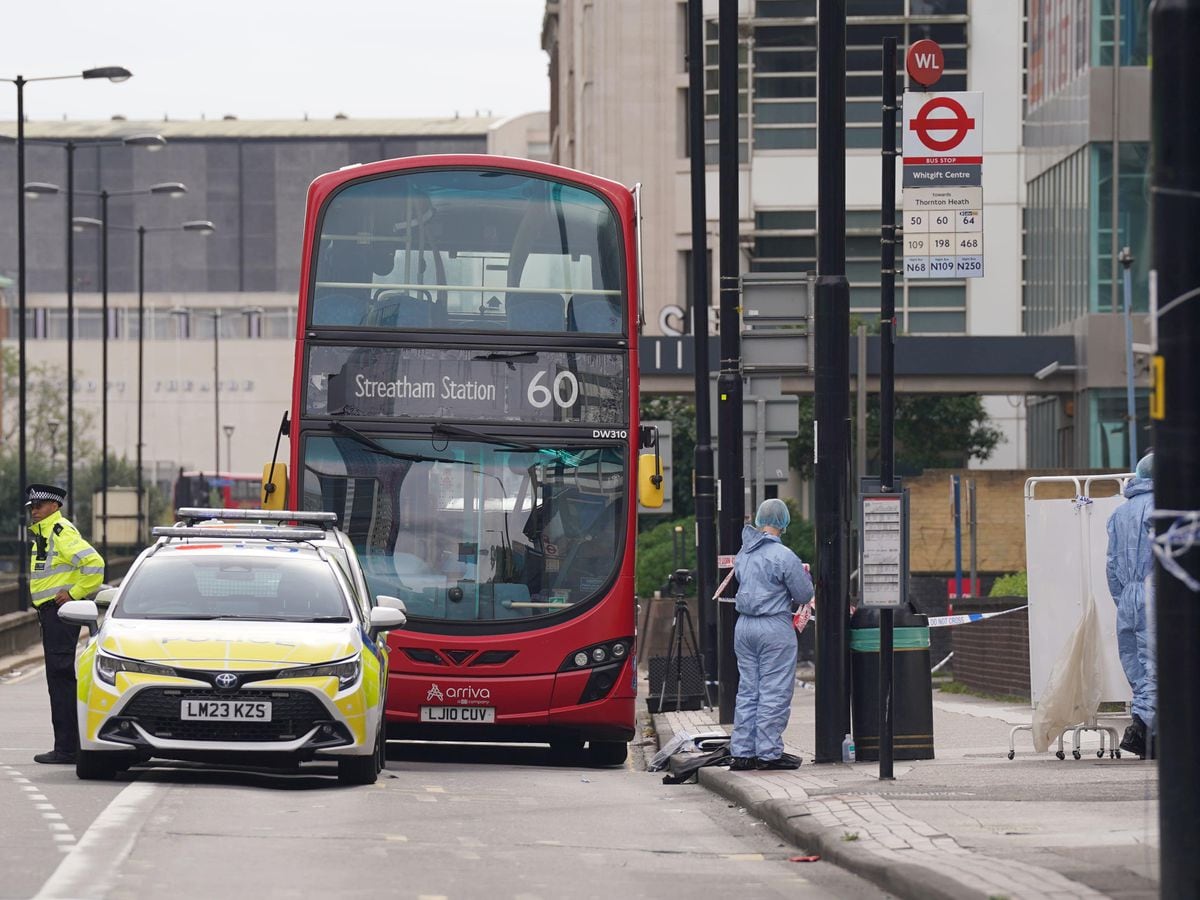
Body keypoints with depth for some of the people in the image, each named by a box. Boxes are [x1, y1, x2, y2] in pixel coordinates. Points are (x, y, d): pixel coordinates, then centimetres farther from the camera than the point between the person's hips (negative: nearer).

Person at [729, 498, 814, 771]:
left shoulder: (743, 554, 7)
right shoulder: (783, 557, -13)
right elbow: (804, 595, -7)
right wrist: (805, 576, 14)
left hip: (744, 625, 7)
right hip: (775, 626, -7)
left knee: (747, 690, 11)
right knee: (774, 692, -1)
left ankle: (742, 752, 11)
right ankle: (769, 752, -1)